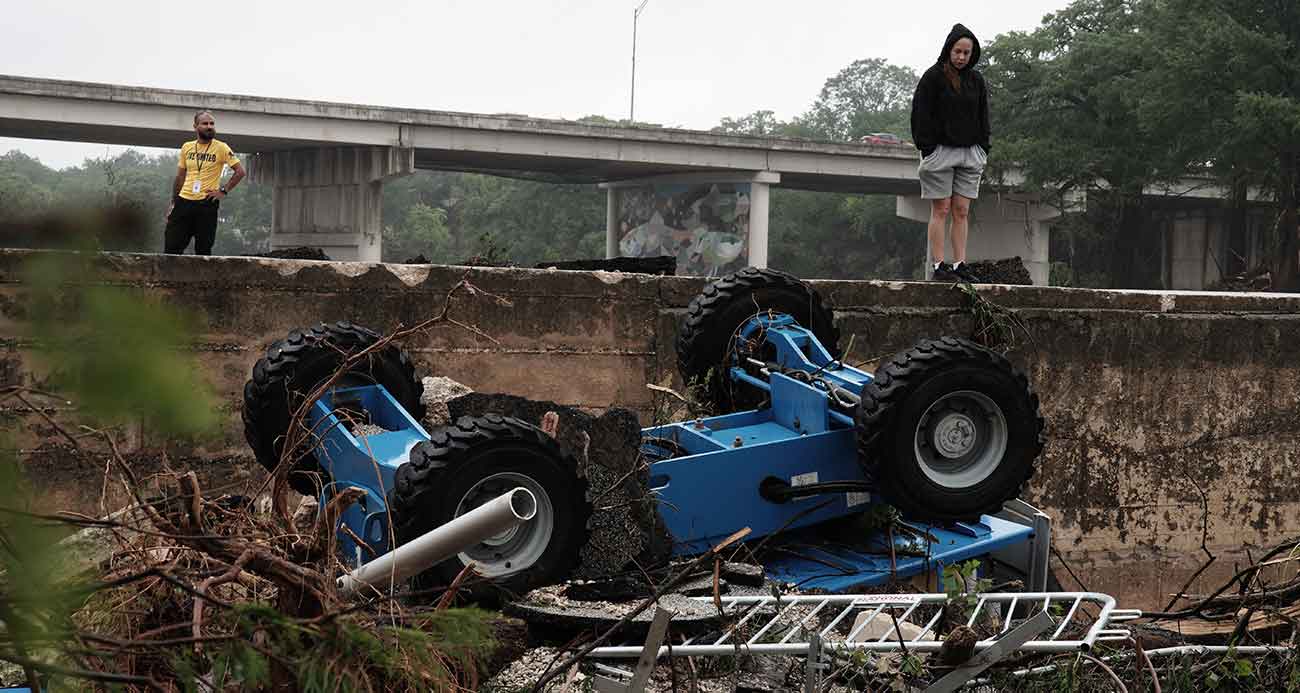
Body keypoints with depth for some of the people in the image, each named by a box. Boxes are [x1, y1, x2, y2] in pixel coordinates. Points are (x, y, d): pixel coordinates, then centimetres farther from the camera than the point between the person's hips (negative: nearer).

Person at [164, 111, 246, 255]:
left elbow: (240, 171, -4)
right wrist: (173, 202, 13)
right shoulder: (186, 147, 9)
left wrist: (224, 191, -9)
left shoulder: (221, 148, -3)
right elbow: (180, 176, 16)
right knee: (171, 246, 0)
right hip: (184, 201, 4)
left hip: (207, 203, -4)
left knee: (203, 249, 2)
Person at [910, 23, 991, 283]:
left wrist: (983, 149, 7)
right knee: (941, 210, -3)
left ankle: (959, 265, 4)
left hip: (969, 153, 5)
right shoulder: (933, 77, -4)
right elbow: (921, 115, -7)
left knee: (962, 212, 3)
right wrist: (927, 149, -13)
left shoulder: (976, 80, 11)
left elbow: (983, 116, 16)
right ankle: (939, 266, -2)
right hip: (941, 151, -5)